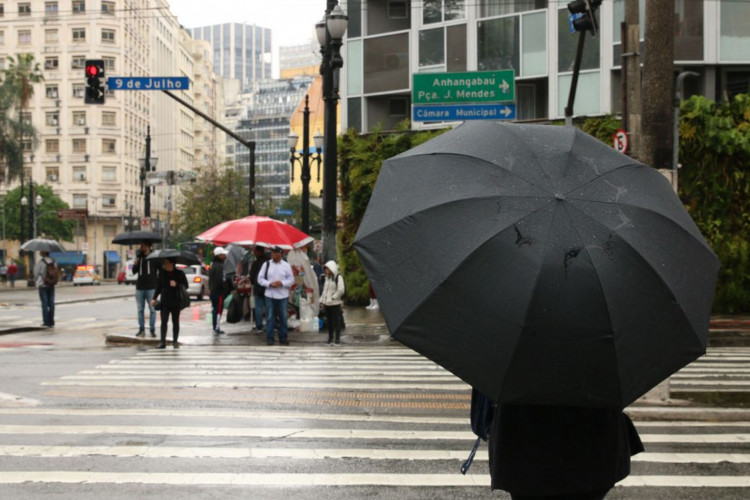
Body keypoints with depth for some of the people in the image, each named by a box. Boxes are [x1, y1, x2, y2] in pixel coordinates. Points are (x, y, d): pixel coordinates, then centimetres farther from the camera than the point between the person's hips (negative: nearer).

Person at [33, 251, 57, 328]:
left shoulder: (41, 262, -14)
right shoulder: (54, 261, 1)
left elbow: (36, 272, -7)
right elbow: (56, 271, 3)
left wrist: (36, 280, 12)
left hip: (43, 285, -4)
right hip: (51, 285, 4)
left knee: (44, 303, 0)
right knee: (51, 303, 8)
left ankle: (46, 322, -1)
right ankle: (51, 322, 11)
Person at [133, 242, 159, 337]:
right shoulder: (139, 257, 11)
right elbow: (134, 271, 9)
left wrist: (158, 281, -5)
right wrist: (136, 261, -6)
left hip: (151, 287, -4)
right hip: (140, 287, 4)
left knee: (152, 309, -1)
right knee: (140, 309, 6)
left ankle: (152, 330, 5)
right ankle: (141, 329, 12)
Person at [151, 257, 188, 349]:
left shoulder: (179, 273, -3)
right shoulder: (162, 273, 5)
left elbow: (185, 285, -2)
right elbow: (158, 286, 10)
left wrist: (176, 284, -19)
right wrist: (154, 298, 5)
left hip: (176, 301, -1)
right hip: (165, 301, 1)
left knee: (175, 322, 6)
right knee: (164, 321, -7)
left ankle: (175, 341, 14)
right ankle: (163, 342, -7)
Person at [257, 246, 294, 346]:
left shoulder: (286, 265, 2)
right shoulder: (266, 264, 3)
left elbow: (291, 280, 3)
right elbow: (260, 279, 4)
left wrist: (282, 283, -14)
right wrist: (269, 284, -11)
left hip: (283, 295, 0)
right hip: (270, 295, 0)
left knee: (283, 317, 5)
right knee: (270, 317, 1)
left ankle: (283, 337, 15)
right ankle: (269, 338, 8)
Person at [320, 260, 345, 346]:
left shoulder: (338, 277, -8)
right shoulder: (327, 278, 15)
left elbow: (341, 290, -14)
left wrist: (332, 298, -15)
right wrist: (322, 300, 12)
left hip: (335, 304, -7)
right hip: (327, 304, 7)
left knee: (336, 322, -4)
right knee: (329, 322, 11)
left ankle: (337, 340, 1)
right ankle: (330, 339, 18)